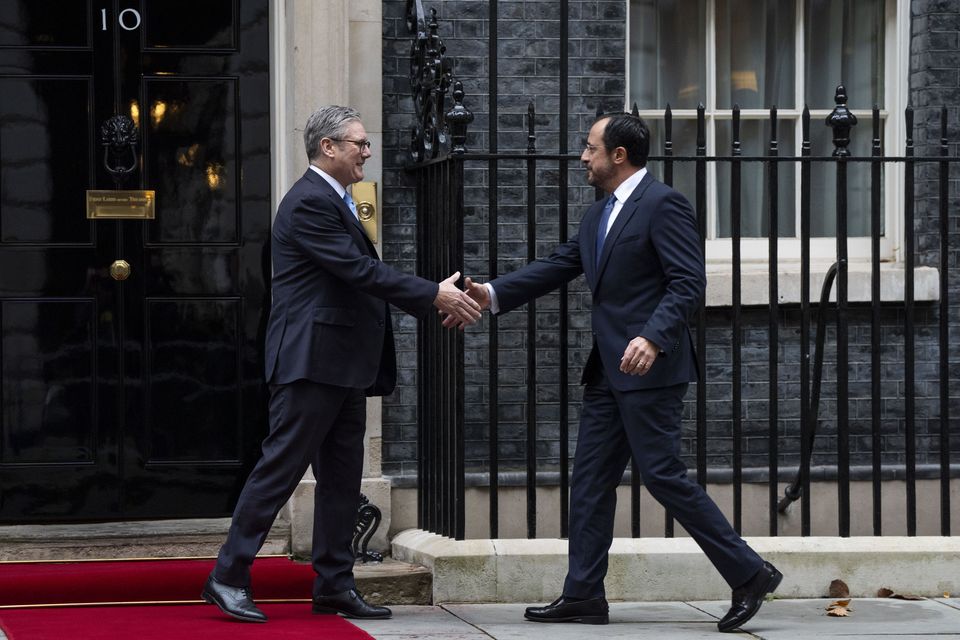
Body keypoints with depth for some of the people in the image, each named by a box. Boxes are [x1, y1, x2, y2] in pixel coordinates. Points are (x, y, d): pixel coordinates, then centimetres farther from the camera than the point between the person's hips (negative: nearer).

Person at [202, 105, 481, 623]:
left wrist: (433, 300, 7)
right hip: (311, 361, -10)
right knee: (281, 467, -8)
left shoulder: (336, 202, 18)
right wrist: (434, 295, -18)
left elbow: (365, 274, 17)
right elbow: (359, 270, -20)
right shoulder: (310, 202, -14)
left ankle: (334, 586, 13)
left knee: (342, 478, 10)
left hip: (344, 366, 10)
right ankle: (228, 577, -3)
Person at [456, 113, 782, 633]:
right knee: (590, 479, 8)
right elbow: (557, 266, 18)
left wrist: (653, 338, -31)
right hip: (609, 371, 10)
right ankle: (582, 595, 12)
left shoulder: (663, 204, -12)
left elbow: (689, 283, -18)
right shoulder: (600, 214, 17)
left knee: (663, 474, -10)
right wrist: (493, 294, 9)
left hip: (649, 368, -10)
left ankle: (749, 574, -3)